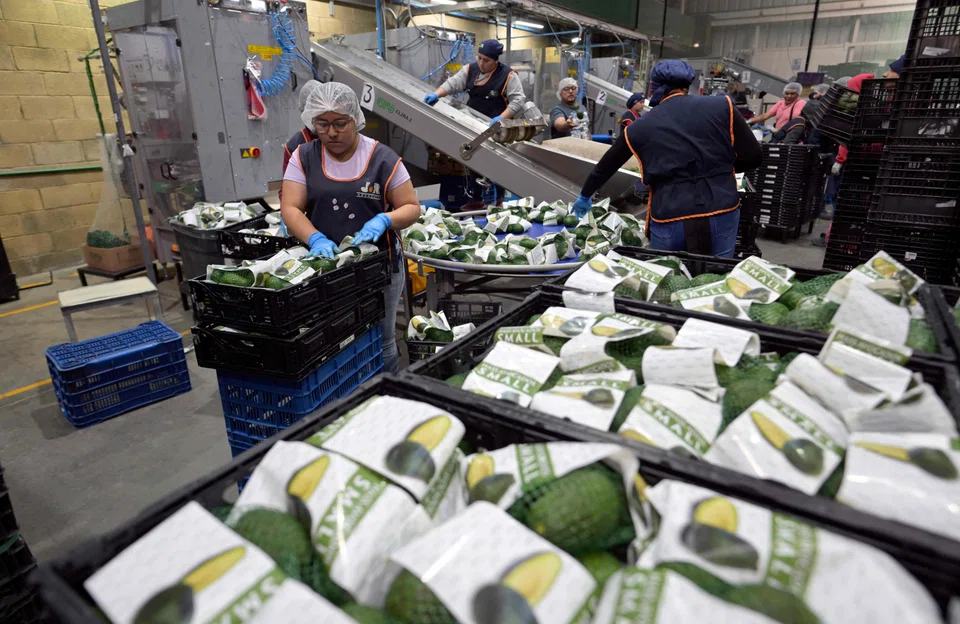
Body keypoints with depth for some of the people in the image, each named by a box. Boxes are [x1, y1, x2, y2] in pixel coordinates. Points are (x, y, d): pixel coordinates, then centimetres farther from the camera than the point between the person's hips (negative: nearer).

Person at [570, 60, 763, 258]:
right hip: (721, 216, 0)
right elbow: (753, 157, 5)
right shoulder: (721, 106, 5)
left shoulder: (641, 127, 9)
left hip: (668, 222, 0)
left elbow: (606, 166, 22)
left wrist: (585, 195, 39)